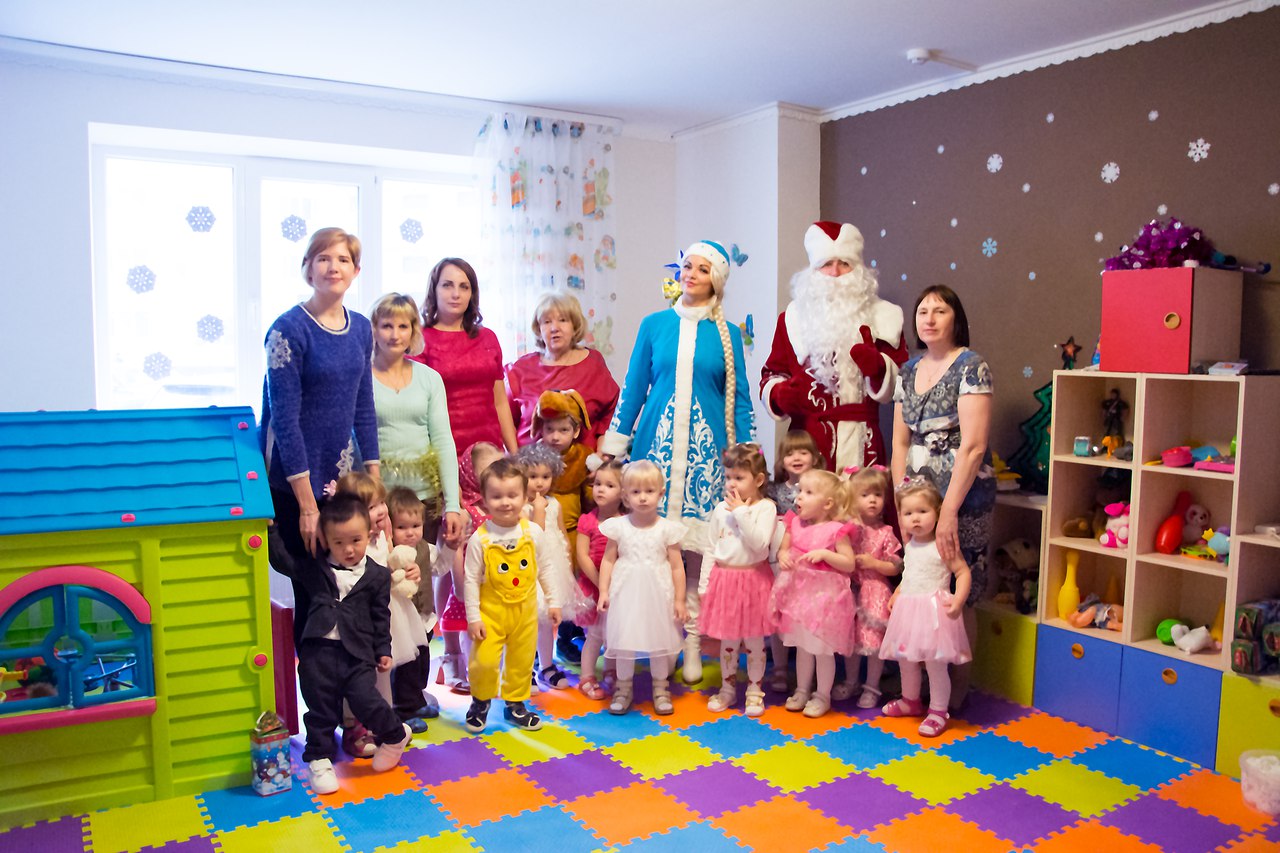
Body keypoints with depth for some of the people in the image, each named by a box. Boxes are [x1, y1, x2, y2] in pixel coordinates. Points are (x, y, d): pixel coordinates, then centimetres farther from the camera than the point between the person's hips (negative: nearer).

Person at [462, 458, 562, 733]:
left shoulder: (533, 532, -6)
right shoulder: (480, 538, -14)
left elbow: (544, 569, 5)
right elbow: (471, 579, -9)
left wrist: (553, 601, 7)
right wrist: (473, 617, -9)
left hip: (525, 610, 3)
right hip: (491, 611, -3)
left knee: (522, 661, 13)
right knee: (484, 661, -5)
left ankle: (515, 704, 33)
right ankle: (480, 701, 23)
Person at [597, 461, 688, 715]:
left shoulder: (667, 528, -5)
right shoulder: (618, 526, -3)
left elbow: (677, 567, -1)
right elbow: (608, 560, 3)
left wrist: (679, 599, -1)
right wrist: (604, 591, -1)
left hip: (658, 594, 0)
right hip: (626, 592, 0)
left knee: (659, 640, 9)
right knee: (624, 640, 7)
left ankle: (660, 689, 27)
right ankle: (623, 688, 25)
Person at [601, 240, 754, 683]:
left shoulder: (726, 334, 8)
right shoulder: (655, 324, 10)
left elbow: (738, 397, 9)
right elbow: (633, 389, 11)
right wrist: (612, 448, 7)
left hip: (705, 446, -1)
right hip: (657, 442, 1)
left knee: (697, 544, -2)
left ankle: (693, 640, 8)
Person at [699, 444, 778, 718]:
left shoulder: (765, 508, -8)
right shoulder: (721, 509, 3)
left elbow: (760, 543, -23)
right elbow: (712, 550, 8)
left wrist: (741, 512, -22)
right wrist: (705, 584, 7)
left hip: (753, 579, -3)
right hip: (723, 578, 3)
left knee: (754, 640, 7)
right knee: (727, 639, 13)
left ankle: (754, 690, 23)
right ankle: (728, 688, 28)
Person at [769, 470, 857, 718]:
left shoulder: (836, 530, -14)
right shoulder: (795, 524, 2)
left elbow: (849, 564, -13)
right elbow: (783, 549, 13)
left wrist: (824, 554, -25)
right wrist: (782, 556, -9)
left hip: (825, 594, -5)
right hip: (798, 591, 5)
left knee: (823, 648, 6)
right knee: (802, 644, 17)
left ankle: (823, 696, 22)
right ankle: (802, 690, 33)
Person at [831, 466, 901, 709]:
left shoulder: (885, 533, -6)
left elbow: (895, 567, -4)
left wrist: (873, 563, -16)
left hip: (875, 592, -3)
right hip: (850, 590, 3)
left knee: (875, 641, 0)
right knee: (850, 637, 14)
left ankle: (871, 687, 17)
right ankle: (851, 681, 32)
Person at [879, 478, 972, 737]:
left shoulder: (942, 544, -13)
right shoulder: (909, 545, 9)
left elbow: (963, 572, -13)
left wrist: (958, 601, -24)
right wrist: (896, 595, 16)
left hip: (933, 610, -7)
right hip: (907, 609, 7)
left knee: (935, 664, -3)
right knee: (906, 660, 18)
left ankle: (938, 712, 12)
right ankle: (910, 700, 38)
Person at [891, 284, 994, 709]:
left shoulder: (970, 366, -9)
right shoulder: (909, 371, 10)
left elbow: (973, 446, -16)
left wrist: (948, 510, -19)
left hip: (963, 498, -5)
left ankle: (959, 686, 21)